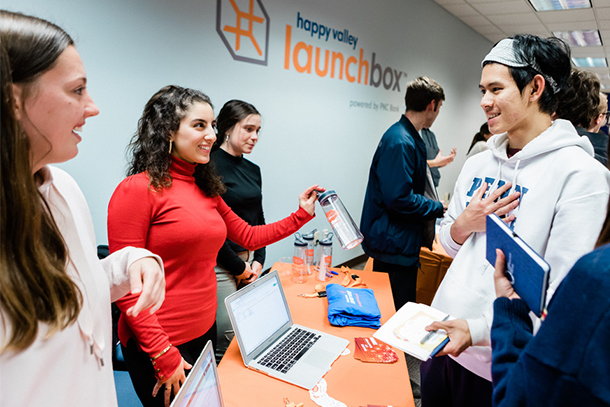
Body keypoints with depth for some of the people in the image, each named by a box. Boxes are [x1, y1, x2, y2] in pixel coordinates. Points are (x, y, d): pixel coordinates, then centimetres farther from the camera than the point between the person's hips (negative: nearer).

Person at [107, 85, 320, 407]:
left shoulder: (205, 189, 8)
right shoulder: (137, 190, -16)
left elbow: (249, 236, 15)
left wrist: (302, 214, 9)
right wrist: (164, 356, -17)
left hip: (205, 331, 7)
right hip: (157, 347, -7)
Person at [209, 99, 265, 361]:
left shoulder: (253, 170, 11)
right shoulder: (210, 166, -13)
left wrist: (258, 260, 4)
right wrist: (239, 267, -9)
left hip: (249, 261, 8)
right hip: (221, 265, -7)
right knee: (225, 340, 0)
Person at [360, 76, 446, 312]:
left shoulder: (409, 137, 11)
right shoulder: (400, 142, -21)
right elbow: (398, 198, -26)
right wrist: (440, 208, -14)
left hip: (397, 241, 10)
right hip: (394, 245, -10)